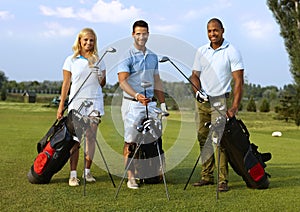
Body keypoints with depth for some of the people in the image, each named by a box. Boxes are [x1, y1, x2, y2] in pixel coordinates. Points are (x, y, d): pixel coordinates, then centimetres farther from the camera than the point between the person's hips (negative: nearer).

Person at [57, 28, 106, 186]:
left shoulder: (98, 60, 10)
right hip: (76, 102, -2)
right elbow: (66, 84, 5)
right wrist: (61, 105, 3)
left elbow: (102, 84, 13)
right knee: (75, 139, -5)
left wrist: (101, 77, -10)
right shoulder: (71, 60, 4)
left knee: (91, 138, 1)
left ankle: (87, 171, 12)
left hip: (94, 102, 2)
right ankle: (73, 174, -1)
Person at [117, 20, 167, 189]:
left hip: (150, 103, 6)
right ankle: (131, 177, -1)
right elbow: (122, 81, -15)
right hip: (132, 104, -6)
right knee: (131, 142, -4)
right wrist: (137, 95, -29)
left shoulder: (153, 57, 15)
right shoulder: (127, 57, -5)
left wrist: (163, 102, 16)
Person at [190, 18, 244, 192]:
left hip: (220, 100, -5)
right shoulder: (201, 51, 11)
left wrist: (235, 107, -19)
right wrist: (197, 90, -8)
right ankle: (207, 176, 14)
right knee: (203, 139, 6)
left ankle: (223, 180, -9)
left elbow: (239, 81, -10)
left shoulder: (232, 52, -6)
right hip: (203, 100, 5)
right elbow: (195, 75, 14)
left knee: (219, 140, -12)